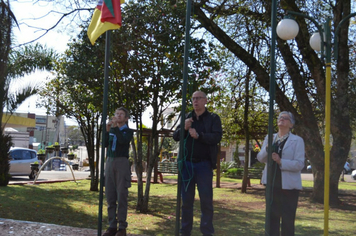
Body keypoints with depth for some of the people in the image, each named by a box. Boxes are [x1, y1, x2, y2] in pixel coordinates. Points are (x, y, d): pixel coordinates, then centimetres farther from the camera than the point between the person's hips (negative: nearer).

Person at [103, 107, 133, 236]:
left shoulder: (128, 131, 4)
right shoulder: (111, 130, 16)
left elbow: (123, 141, -17)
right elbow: (105, 144, 1)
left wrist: (116, 127, -18)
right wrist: (107, 130, -11)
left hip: (122, 163, -4)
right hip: (109, 162, 4)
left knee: (121, 196, -6)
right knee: (110, 196, 2)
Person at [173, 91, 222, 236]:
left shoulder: (213, 118, 2)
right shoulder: (186, 118, 12)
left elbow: (217, 137, -12)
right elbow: (175, 136, 6)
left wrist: (199, 135, -24)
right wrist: (184, 128, -13)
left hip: (204, 164, -3)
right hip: (186, 164, 3)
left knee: (206, 200, 0)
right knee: (186, 200, 7)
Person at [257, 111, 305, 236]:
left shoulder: (297, 140, -4)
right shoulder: (269, 138, 11)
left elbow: (299, 164, -12)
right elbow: (260, 158, 5)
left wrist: (281, 161, -25)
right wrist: (267, 149, -14)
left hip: (289, 186, -4)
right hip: (272, 184, 5)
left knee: (288, 219, 0)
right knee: (272, 217, 11)